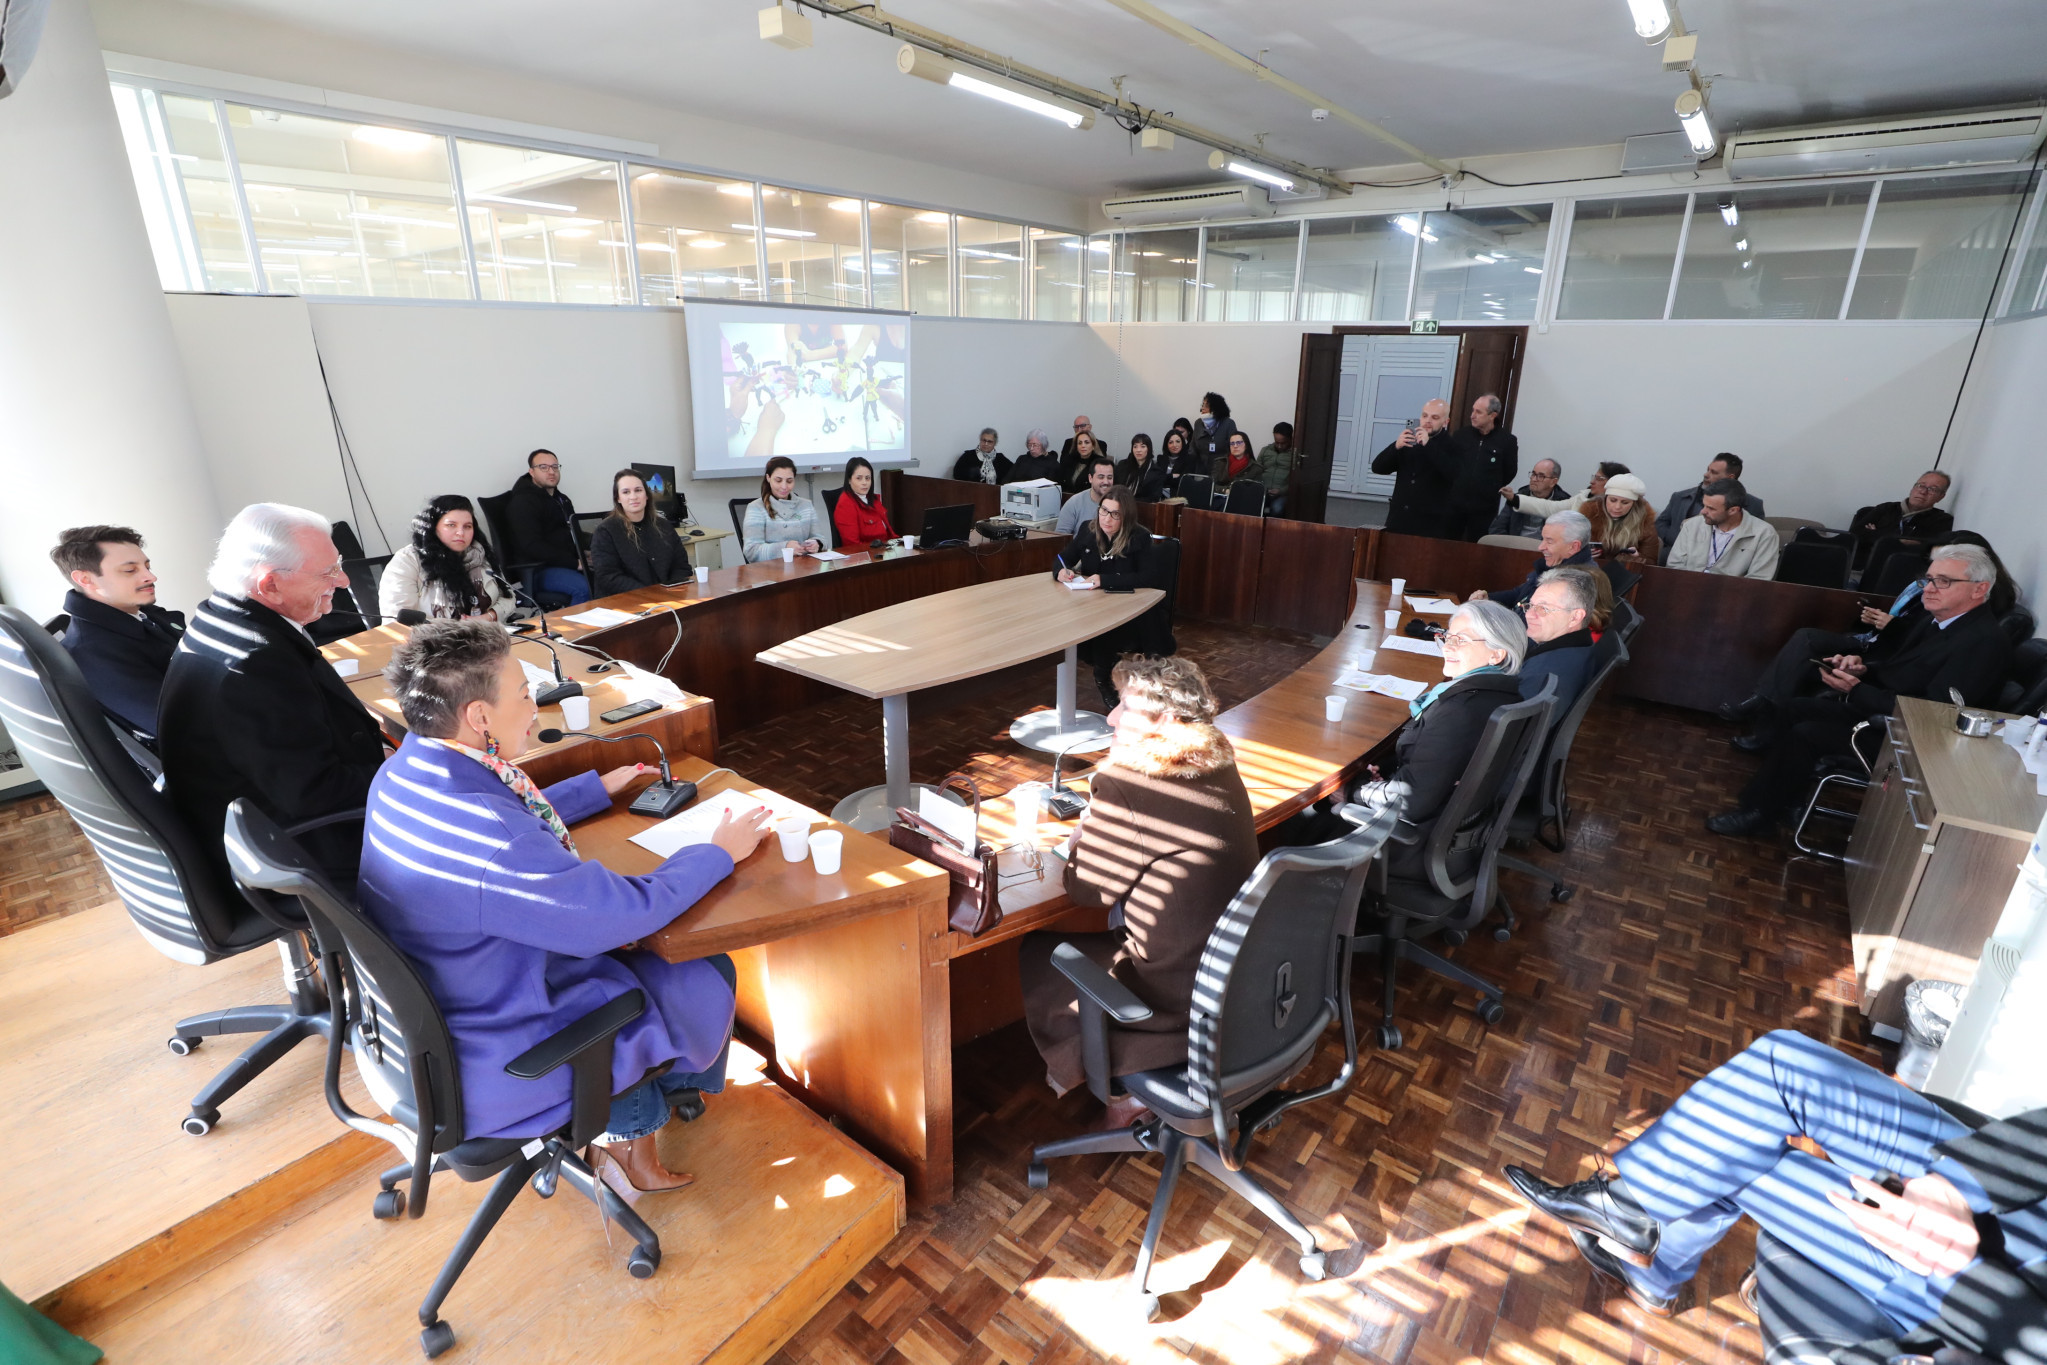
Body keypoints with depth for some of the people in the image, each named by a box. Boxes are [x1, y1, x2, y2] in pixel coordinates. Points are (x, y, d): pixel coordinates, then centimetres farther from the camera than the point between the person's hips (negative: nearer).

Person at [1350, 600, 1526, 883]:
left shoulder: (1460, 711, -31)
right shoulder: (1500, 693, -2)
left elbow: (1410, 802, -29)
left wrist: (1355, 790, -14)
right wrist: (1383, 767, 1)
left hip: (1428, 850, -8)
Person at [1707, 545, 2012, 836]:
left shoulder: (1984, 641, -22)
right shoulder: (1935, 621, 6)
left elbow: (1930, 713, -26)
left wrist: (1855, 690, -25)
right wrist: (1863, 667, -7)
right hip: (1876, 704, 10)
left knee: (1804, 734, -19)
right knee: (1792, 709, 4)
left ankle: (1760, 813, -4)